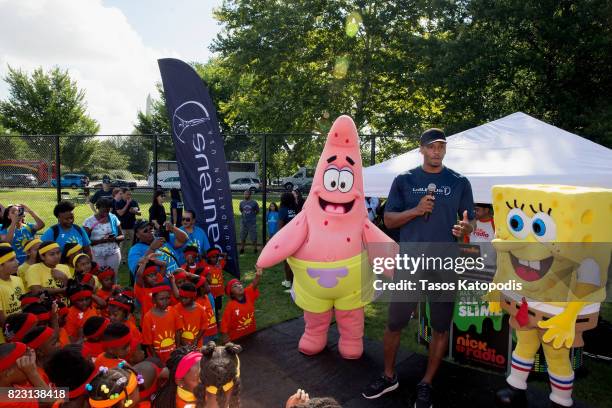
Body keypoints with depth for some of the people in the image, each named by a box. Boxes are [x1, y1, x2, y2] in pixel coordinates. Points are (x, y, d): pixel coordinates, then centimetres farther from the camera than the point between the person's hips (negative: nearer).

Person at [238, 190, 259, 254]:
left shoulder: (254, 202, -5)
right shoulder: (242, 203, 4)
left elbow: (257, 211, 7)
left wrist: (252, 215, 5)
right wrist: (244, 215, 10)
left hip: (252, 222, -3)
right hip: (243, 222, 3)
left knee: (254, 237, 1)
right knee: (242, 237, 8)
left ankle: (255, 249, 14)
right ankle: (242, 249, 20)